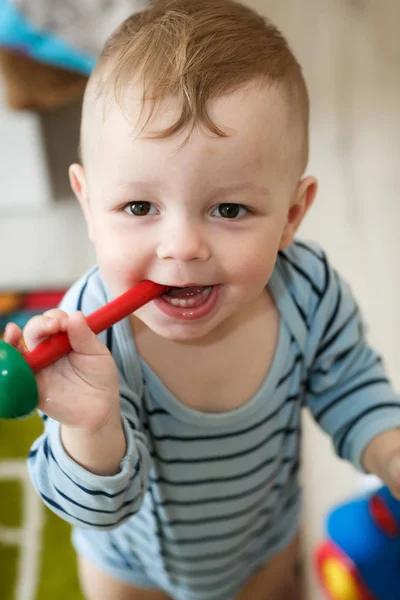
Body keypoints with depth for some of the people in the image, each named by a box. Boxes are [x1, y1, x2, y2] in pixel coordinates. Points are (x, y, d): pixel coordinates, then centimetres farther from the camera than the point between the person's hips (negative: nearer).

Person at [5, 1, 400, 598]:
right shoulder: (89, 332, -38)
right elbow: (100, 505, -31)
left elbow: (349, 385, -9)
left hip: (265, 533, 2)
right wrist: (90, 429, -50)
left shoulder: (310, 289, -29)